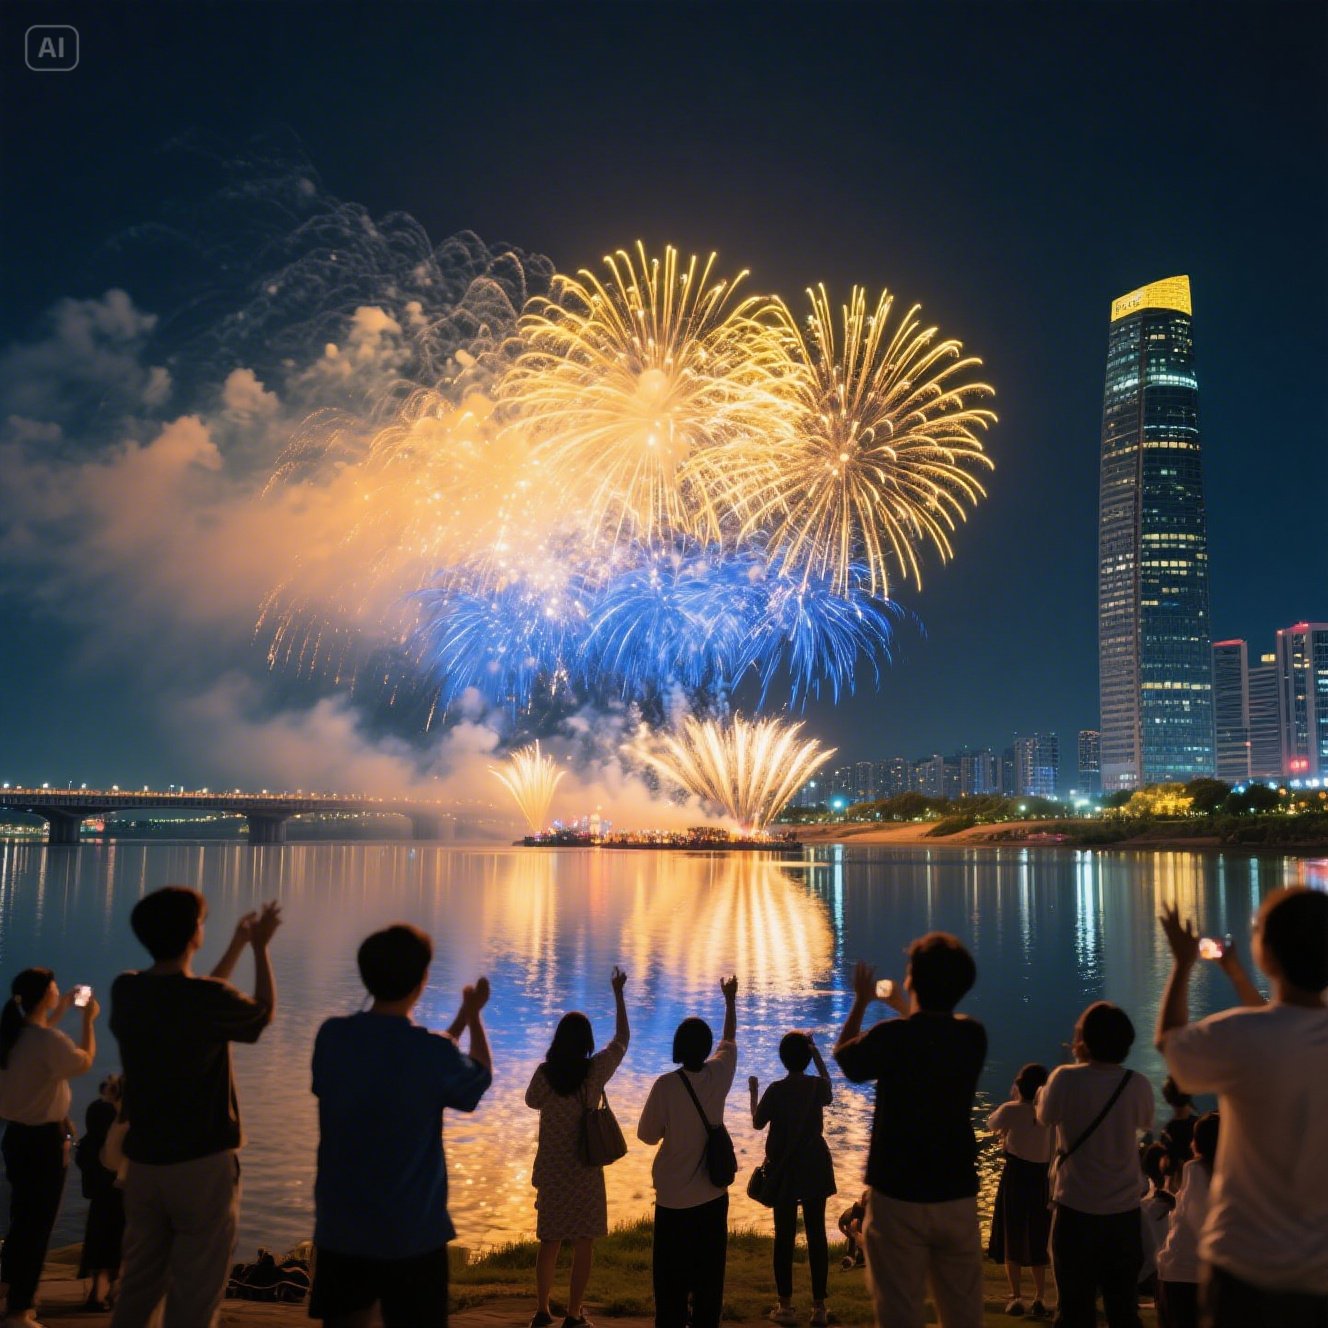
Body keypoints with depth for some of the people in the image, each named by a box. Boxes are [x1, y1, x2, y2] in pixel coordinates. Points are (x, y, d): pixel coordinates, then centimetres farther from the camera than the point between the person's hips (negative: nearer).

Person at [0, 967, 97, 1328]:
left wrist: (61, 1011, 29)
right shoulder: (49, 1040, -23)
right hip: (43, 1140, -9)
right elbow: (86, 1061, -7)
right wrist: (88, 1020, 3)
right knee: (37, 1224, 2)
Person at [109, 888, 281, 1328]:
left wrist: (238, 944, 22)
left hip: (144, 1163, 6)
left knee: (137, 1287, 18)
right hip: (202, 1165, -6)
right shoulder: (211, 1000, -19)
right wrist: (260, 948, 14)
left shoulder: (126, 992, -2)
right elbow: (264, 1012, 3)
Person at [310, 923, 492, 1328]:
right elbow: (480, 1076, 4)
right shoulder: (433, 1052, -18)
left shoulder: (332, 1037, -6)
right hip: (411, 1233, -4)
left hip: (339, 1227, 4)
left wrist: (458, 1024, 21)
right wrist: (473, 1015, 20)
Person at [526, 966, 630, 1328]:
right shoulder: (596, 1070, -12)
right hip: (585, 1169, -2)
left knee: (549, 1240, 16)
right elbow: (622, 1037, 3)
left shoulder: (544, 1073, -12)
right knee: (583, 1243, 9)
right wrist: (618, 993, 11)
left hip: (551, 1169, 2)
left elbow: (532, 1101, 9)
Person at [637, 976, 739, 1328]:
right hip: (712, 1196, 3)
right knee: (709, 1278, 11)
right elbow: (730, 1039, 14)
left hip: (674, 1199, -3)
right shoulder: (719, 1075, -6)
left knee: (671, 1281, 6)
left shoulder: (666, 1085, -16)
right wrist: (730, 1000, 28)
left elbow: (647, 1134, -7)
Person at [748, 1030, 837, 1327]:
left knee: (784, 1235, 5)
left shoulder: (776, 1090, -13)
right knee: (816, 1234, 7)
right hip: (815, 1168, 3)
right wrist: (816, 1053, 22)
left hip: (785, 1170, -3)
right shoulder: (818, 1086, -4)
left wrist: (753, 1092, 12)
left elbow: (757, 1123, -1)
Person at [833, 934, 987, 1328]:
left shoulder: (891, 1036, -14)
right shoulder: (973, 1036, -1)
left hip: (899, 1196, -4)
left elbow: (844, 1055, 6)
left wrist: (861, 1001, 18)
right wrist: (903, 1009, 36)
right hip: (958, 1196, 4)